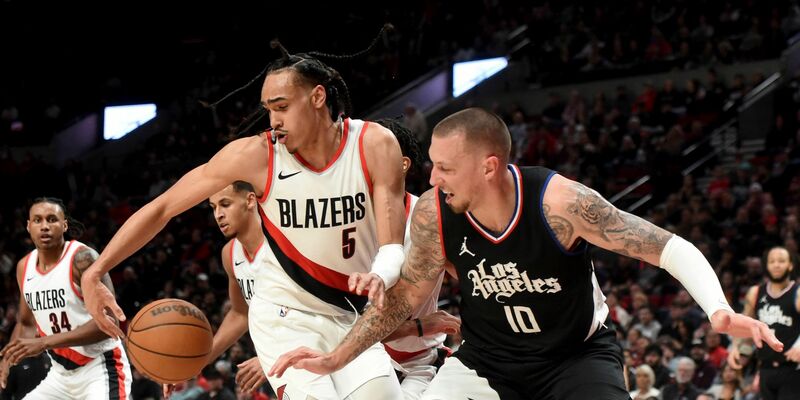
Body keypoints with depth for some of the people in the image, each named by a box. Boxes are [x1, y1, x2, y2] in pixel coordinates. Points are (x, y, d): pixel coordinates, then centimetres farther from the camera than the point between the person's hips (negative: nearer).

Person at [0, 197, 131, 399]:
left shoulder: (82, 259, -16)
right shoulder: (24, 267, 6)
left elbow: (108, 321, -24)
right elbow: (26, 323, 22)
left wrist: (44, 343, -28)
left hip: (100, 369, -8)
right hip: (61, 374, 8)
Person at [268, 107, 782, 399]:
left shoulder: (558, 202, -28)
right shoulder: (433, 214, -18)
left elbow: (671, 247, -24)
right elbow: (406, 296, -1)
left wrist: (719, 309, -41)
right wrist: (335, 359, -5)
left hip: (578, 354, -3)